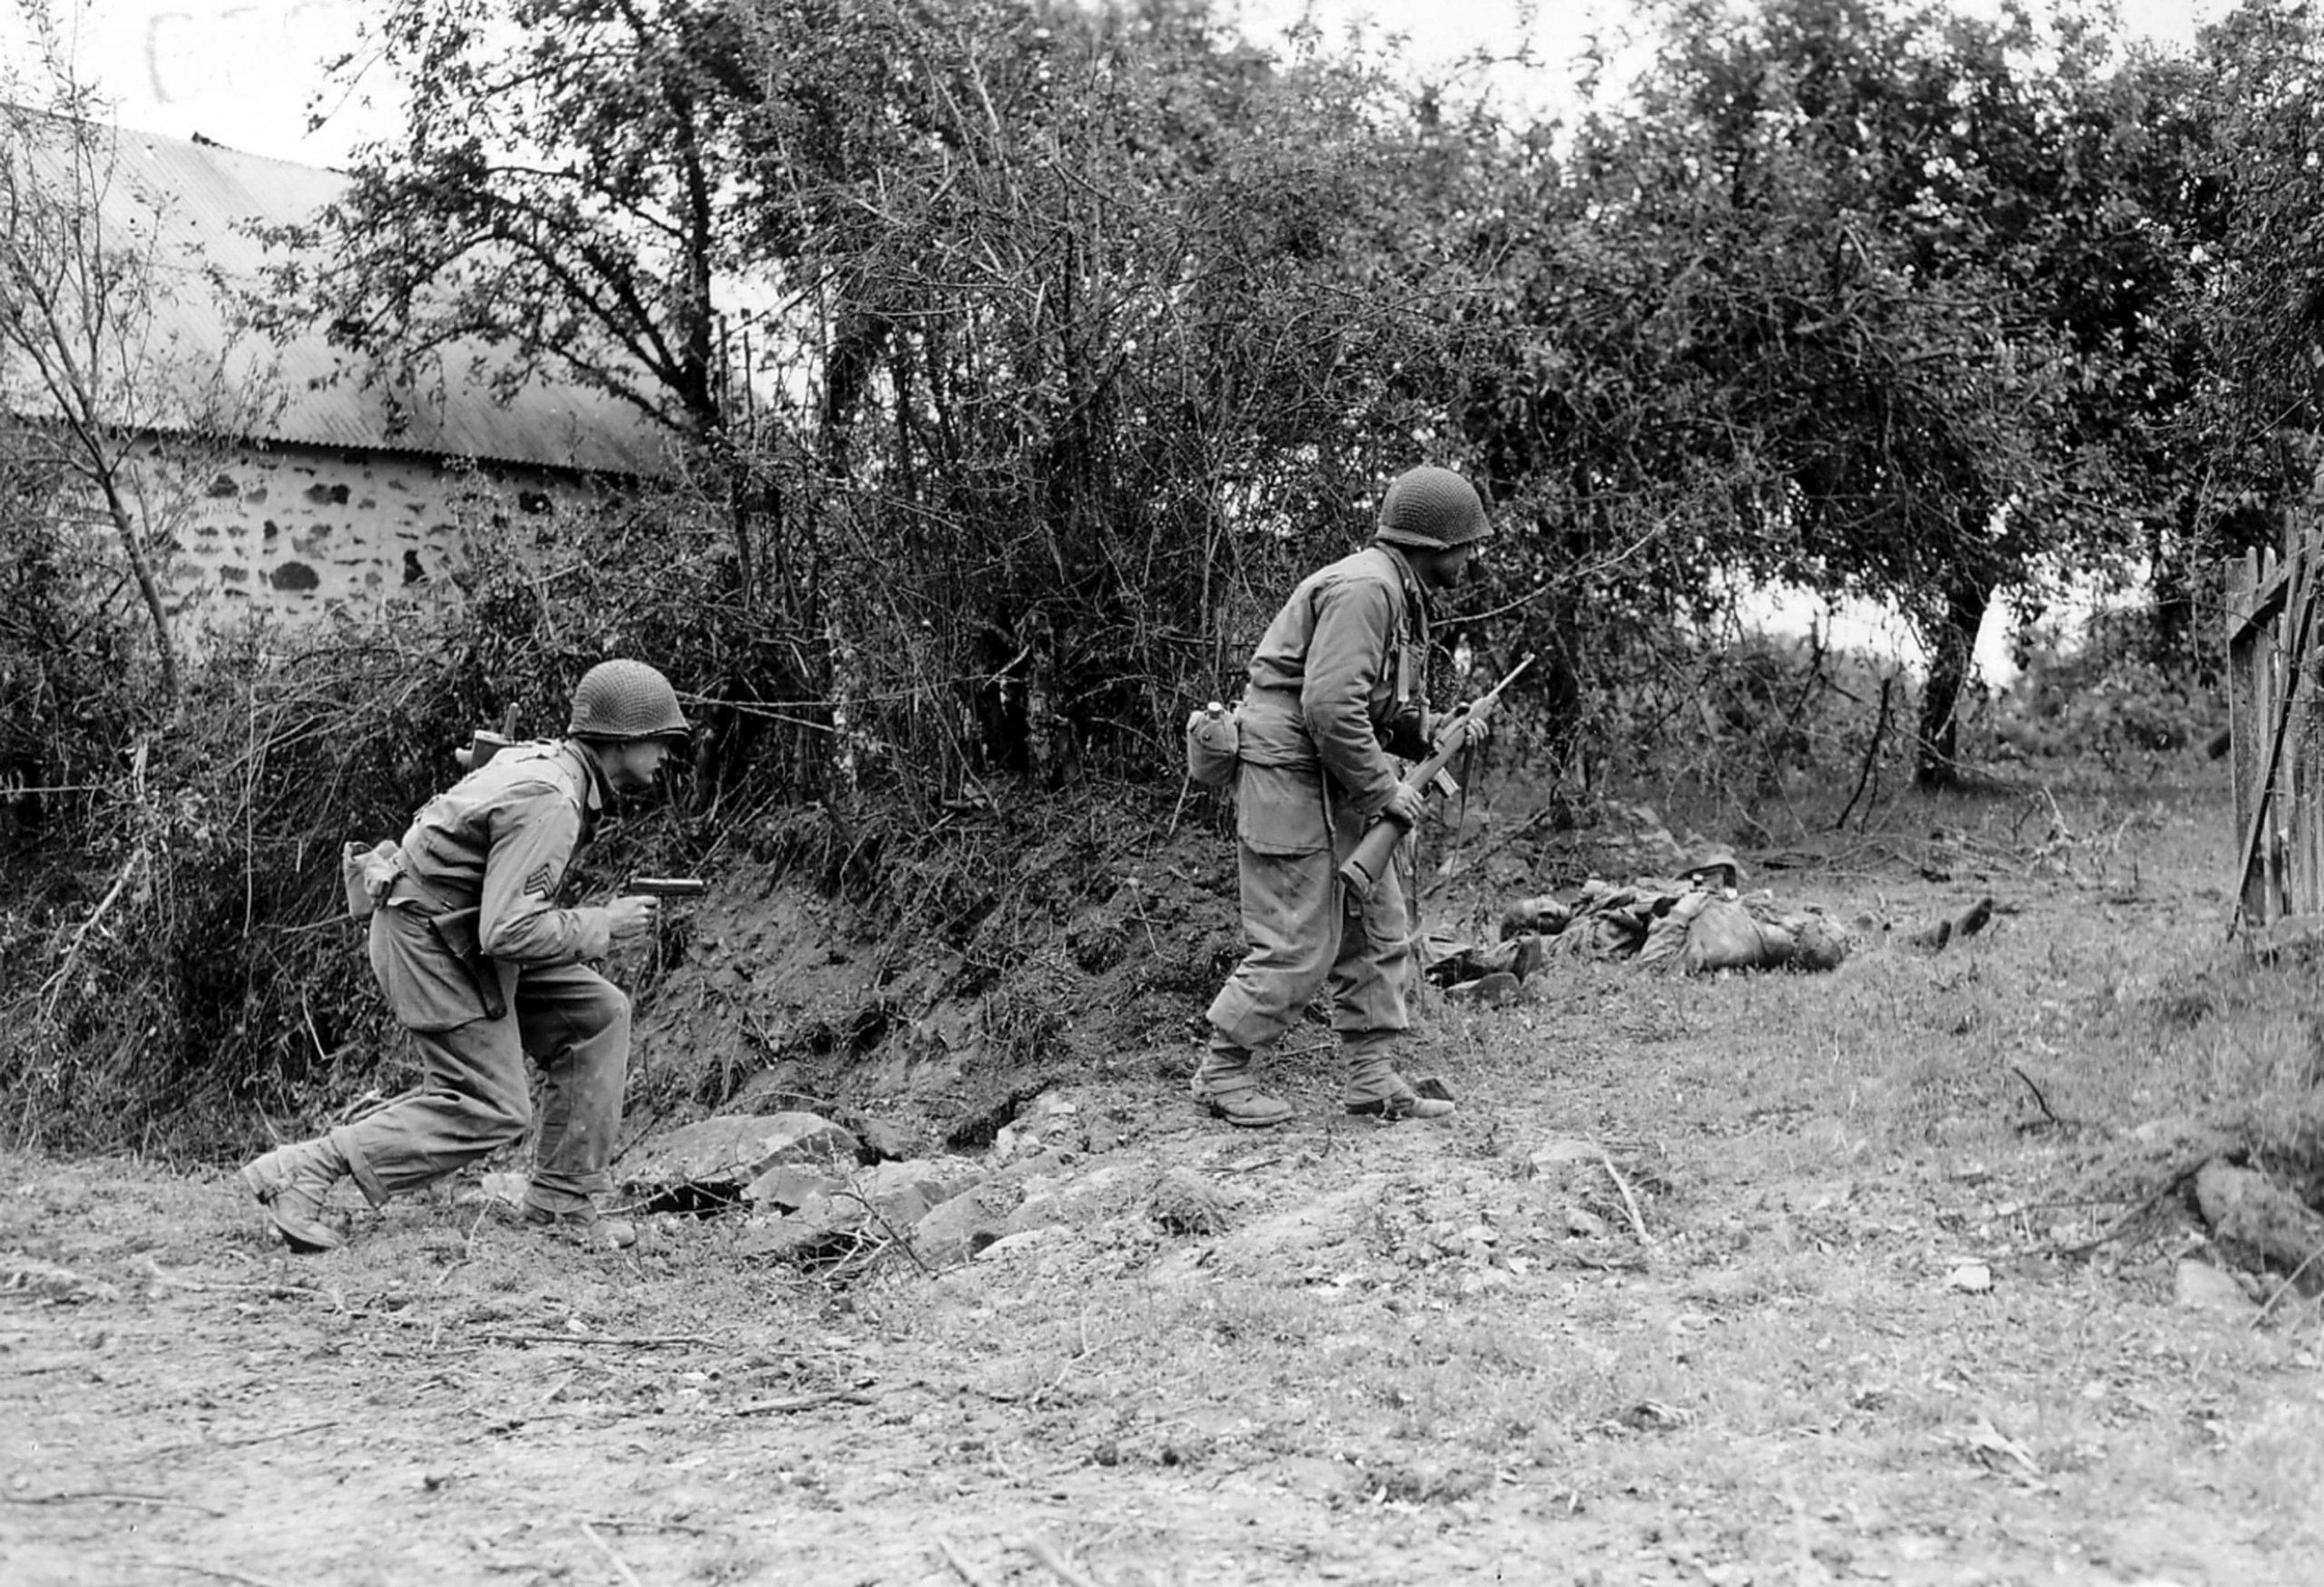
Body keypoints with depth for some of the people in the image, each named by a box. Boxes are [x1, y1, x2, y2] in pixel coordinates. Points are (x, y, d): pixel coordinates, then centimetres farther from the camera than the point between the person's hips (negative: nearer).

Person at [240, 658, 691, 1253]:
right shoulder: (548, 803, -25)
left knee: (600, 1014, 6)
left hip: (460, 931, 10)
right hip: (431, 941, -10)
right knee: (490, 1111, -8)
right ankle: (300, 1172, -5)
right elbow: (509, 932, -30)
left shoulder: (547, 760, 7)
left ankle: (561, 1200, 10)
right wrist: (604, 925, -16)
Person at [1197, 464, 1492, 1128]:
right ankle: (1222, 1074, 8)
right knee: (1298, 947, -6)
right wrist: (1383, 787, -19)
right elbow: (1329, 708, -28)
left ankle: (1372, 1076, 17)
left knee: (1379, 931, 11)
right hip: (1291, 778, -11)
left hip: (1340, 786, 11)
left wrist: (1434, 733, 8)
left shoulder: (1398, 593, 15)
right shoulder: (1363, 588, -19)